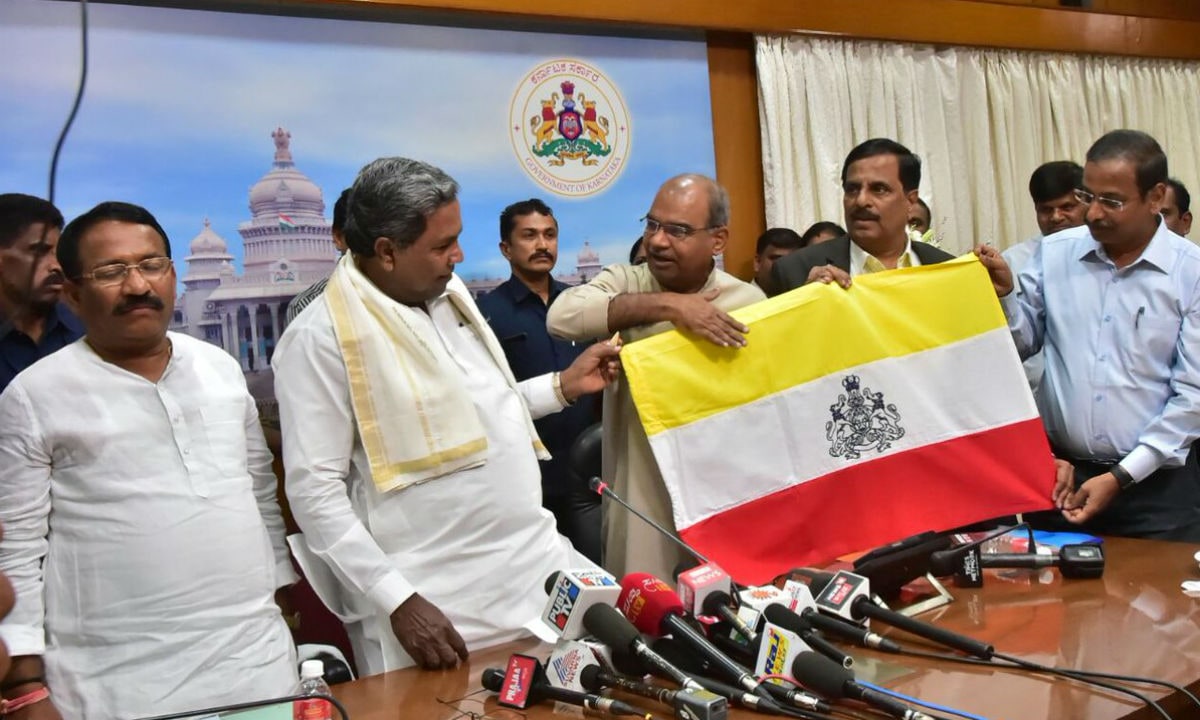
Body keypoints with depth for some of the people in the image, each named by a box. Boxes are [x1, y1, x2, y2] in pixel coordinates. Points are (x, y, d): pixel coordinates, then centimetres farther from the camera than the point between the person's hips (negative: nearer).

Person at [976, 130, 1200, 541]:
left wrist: (1121, 478, -12)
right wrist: (1003, 294, -11)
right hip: (1060, 472, 2)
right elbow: (1022, 345, 8)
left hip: (1156, 481, -2)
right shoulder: (1054, 254, 3)